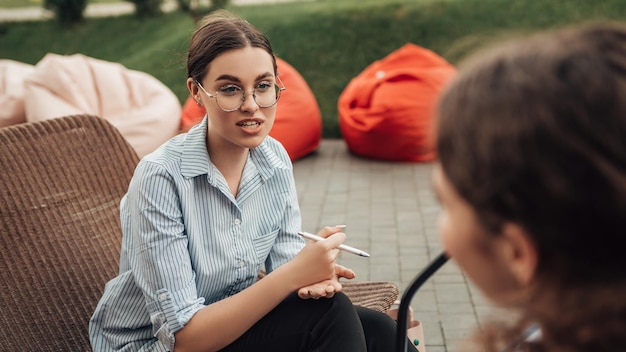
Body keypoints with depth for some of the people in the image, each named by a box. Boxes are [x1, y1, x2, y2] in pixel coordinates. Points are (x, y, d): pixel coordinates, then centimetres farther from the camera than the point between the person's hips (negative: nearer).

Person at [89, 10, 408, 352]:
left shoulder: (275, 158, -6)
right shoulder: (161, 176, -25)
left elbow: (283, 266, 0)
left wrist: (311, 277, -25)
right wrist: (293, 274, -34)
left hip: (233, 321, 6)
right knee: (328, 315, -22)